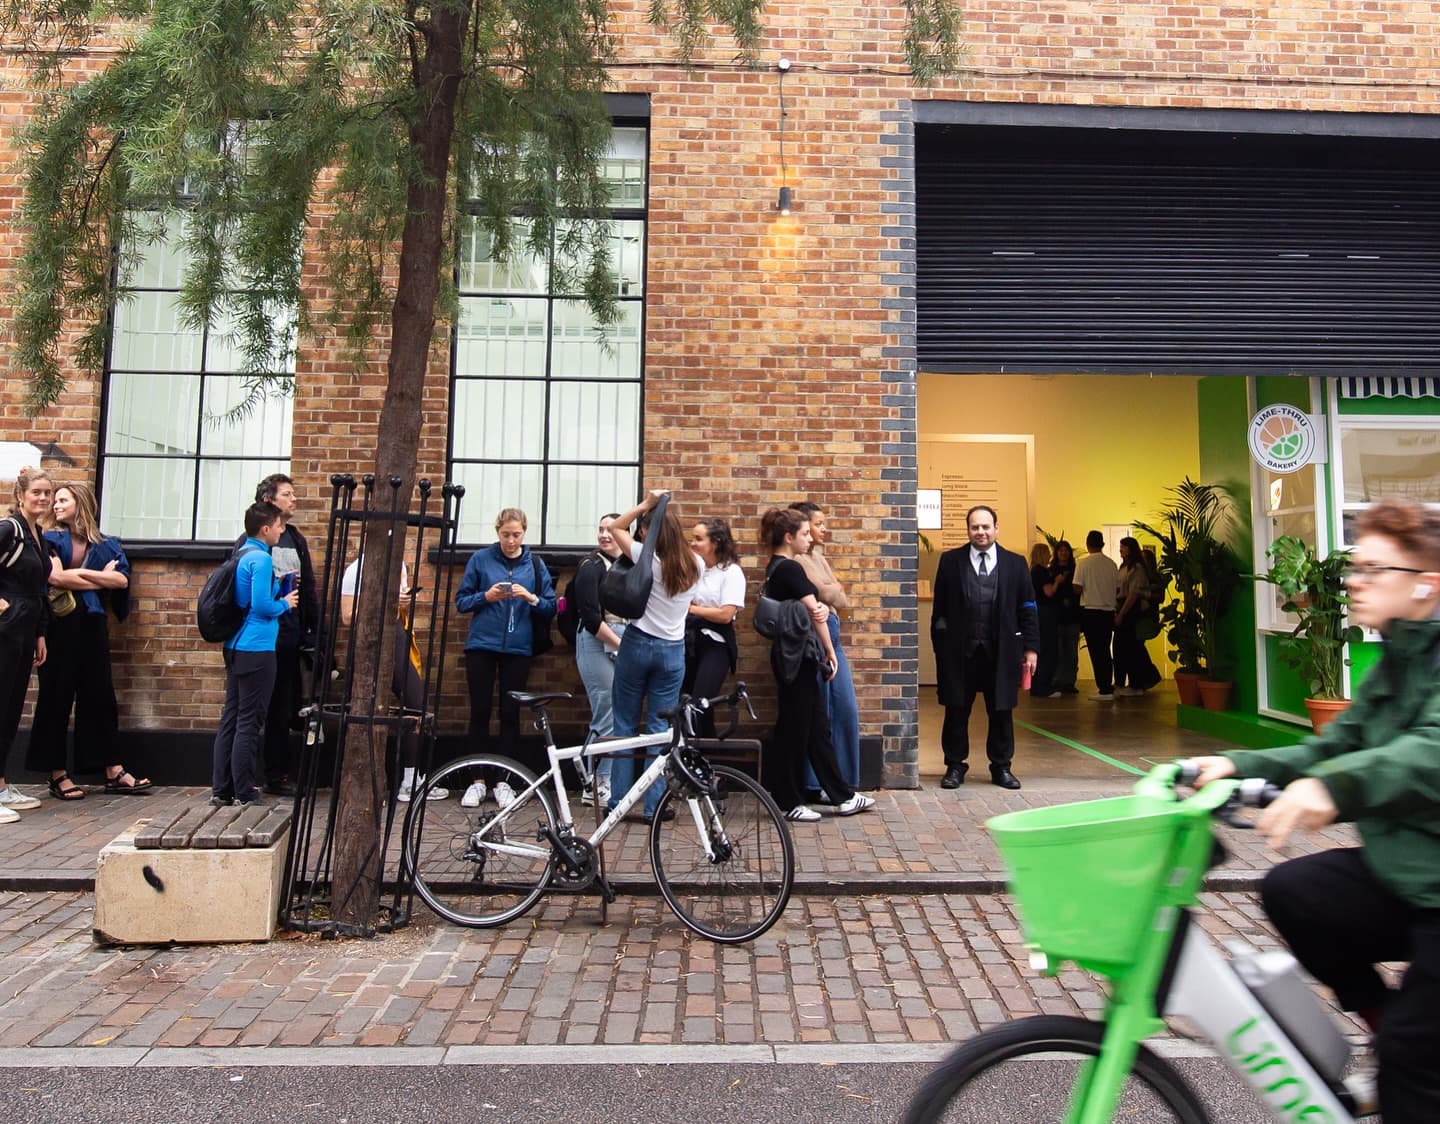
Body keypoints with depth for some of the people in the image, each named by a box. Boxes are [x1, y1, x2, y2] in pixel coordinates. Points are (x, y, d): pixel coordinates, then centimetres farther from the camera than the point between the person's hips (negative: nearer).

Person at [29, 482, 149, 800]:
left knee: (100, 695, 5)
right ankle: (57, 775, 8)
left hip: (93, 625, 2)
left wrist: (79, 572, -9)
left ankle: (113, 772, 8)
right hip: (60, 625, -2)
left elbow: (122, 580, -5)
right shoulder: (51, 540, 4)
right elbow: (55, 577, -13)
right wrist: (100, 580, -7)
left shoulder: (106, 545, 10)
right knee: (57, 696, 1)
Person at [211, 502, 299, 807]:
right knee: (249, 723, -3)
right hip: (256, 648, -9)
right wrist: (285, 603, -2)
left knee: (230, 718, 12)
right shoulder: (261, 559, -14)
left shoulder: (240, 556, 14)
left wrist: (278, 589, 17)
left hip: (235, 647, 9)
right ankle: (244, 794, 3)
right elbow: (261, 605, -20)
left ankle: (221, 790, 17)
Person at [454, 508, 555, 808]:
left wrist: (531, 598, -15)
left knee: (510, 714, 3)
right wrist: (486, 596, -14)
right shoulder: (480, 559, 1)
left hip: (518, 649, 1)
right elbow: (461, 602, 3)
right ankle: (478, 781, 13)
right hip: (482, 645, -1)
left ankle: (504, 781, 14)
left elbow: (551, 608, 4)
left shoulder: (535, 564, 5)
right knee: (480, 712, 3)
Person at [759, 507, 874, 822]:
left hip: (792, 654, 10)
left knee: (817, 727, 13)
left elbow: (811, 608, 9)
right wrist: (830, 652, -1)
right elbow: (815, 613, -11)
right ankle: (788, 801, 12)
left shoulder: (776, 567, 13)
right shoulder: (791, 569, -16)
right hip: (797, 657, -10)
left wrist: (820, 607, -14)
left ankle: (841, 795, 21)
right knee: (795, 729, 1)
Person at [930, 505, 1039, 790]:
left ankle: (1001, 766, 24)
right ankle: (955, 765, 20)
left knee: (1001, 711, 9)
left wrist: (1031, 647, 0)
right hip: (959, 649, 0)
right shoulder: (950, 561, 4)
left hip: (1001, 650, 1)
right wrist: (939, 644, 0)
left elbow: (1027, 609, 6)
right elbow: (940, 607, 4)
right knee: (956, 710, 6)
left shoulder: (1015, 563, 6)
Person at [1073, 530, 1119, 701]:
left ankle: (1104, 690, 0)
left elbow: (1077, 589, -13)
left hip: (1090, 611, -4)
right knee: (1105, 650, 14)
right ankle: (1107, 686, 20)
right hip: (1108, 611, 4)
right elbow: (1117, 589, 7)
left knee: (1096, 651, 0)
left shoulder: (1083, 563, -10)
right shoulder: (1112, 564, 3)